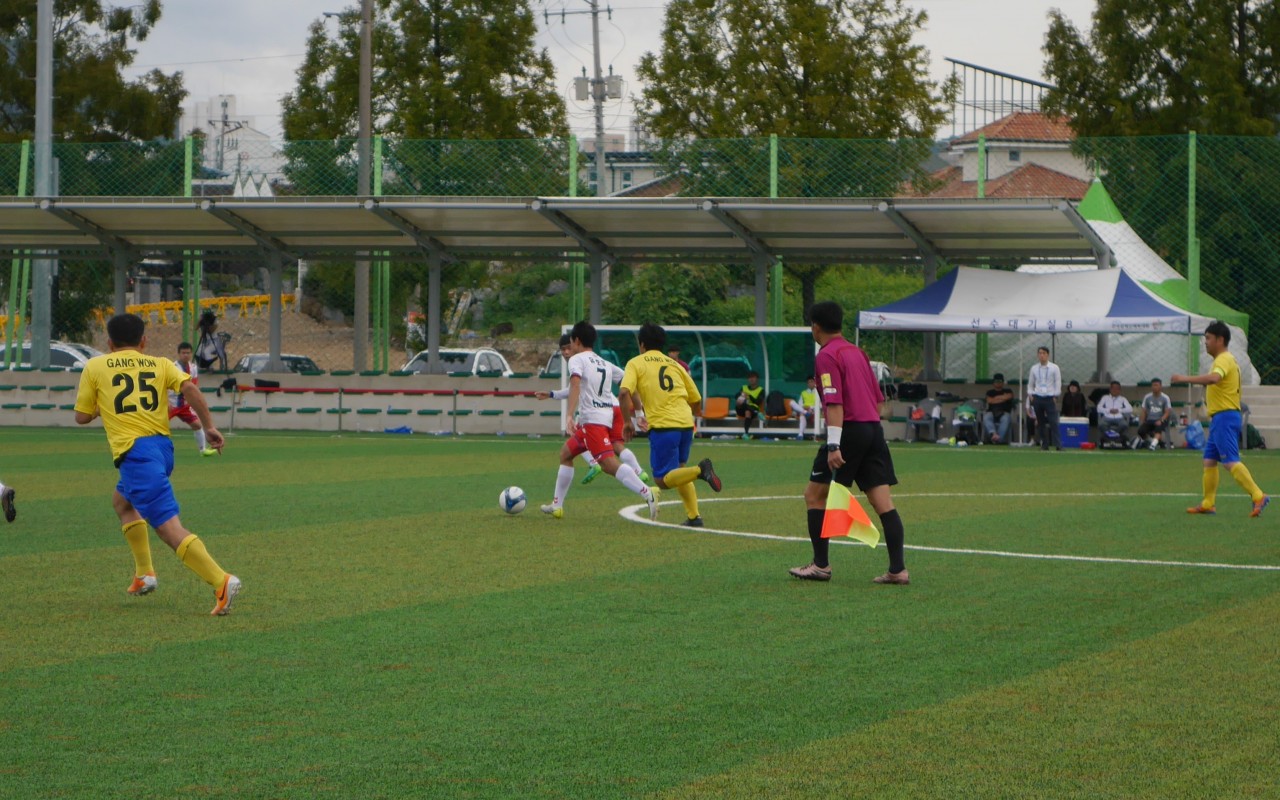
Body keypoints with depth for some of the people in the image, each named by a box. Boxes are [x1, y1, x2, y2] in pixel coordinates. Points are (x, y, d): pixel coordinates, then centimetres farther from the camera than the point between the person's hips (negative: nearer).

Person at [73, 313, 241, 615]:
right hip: (163, 445, 6)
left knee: (169, 527, -14)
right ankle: (144, 573, 25)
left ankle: (221, 581, -31)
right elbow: (189, 387, -4)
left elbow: (82, 417, 13)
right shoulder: (160, 364, 14)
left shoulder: (95, 367, 10)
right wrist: (209, 426, -3)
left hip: (134, 451, -6)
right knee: (122, 500, 32)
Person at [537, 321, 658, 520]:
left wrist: (570, 416, -31)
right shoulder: (605, 364, 21)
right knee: (566, 454, 23)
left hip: (592, 419, -9)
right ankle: (557, 505, 26)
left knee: (609, 463, -22)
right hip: (608, 415, 9)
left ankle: (648, 494, -39)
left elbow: (575, 385, -20)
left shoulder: (577, 359, -2)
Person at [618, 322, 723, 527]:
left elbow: (624, 392, -10)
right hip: (686, 424, 5)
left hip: (662, 426, -5)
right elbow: (696, 400, 21)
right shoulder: (675, 364, 21)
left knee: (663, 480, -1)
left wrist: (627, 422, -1)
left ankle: (700, 470, -27)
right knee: (678, 469, 23)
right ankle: (693, 516, 9)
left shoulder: (636, 363, 8)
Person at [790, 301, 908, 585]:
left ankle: (821, 565, 5)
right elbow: (878, 398, 20)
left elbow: (835, 402, -17)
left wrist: (834, 445, -21)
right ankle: (898, 570, -3)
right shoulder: (857, 351, 18)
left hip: (850, 431, -7)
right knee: (883, 502, 2)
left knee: (815, 495, 5)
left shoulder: (827, 356, -7)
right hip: (874, 429, 7)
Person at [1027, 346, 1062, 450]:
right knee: (1040, 422, 4)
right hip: (1037, 398, 3)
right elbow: (1030, 383, 17)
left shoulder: (1054, 368, 1)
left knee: (1053, 421, -12)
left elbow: (1058, 383, 2)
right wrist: (1031, 395, 4)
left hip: (1050, 398, -3)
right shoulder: (1034, 369, 9)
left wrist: (1055, 397, -5)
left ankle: (1058, 445, -14)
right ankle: (1044, 445, 11)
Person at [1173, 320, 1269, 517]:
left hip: (1224, 417, -11)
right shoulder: (1226, 360, 20)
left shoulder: (1224, 360, -13)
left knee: (1230, 461, -15)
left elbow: (1213, 378, -34)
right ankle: (1208, 504, 15)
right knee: (1209, 461, 12)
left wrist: (1185, 378, -31)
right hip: (1219, 418, 11)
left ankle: (1258, 496, -20)